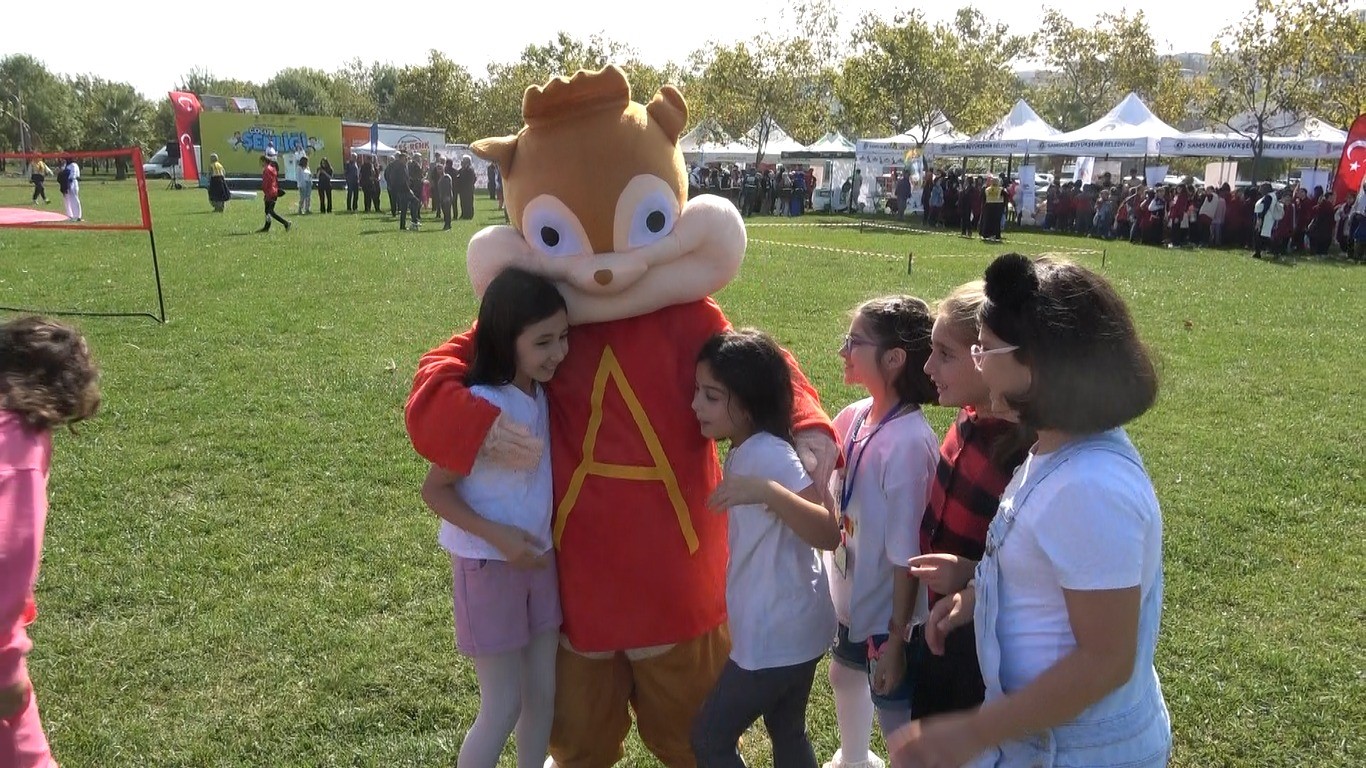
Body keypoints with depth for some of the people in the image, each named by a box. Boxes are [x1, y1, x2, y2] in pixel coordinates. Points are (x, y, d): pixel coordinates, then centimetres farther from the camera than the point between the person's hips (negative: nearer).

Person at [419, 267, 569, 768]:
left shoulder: (542, 393, -3)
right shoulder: (478, 406, -24)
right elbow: (435, 489, -17)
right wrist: (497, 535, -25)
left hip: (539, 557, 7)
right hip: (488, 565, -7)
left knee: (542, 693, 15)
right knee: (503, 706, 3)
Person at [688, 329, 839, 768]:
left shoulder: (769, 454, -24)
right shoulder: (749, 450, 4)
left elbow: (828, 534, -35)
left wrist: (767, 491, -46)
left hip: (775, 636, -9)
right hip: (793, 627, 9)